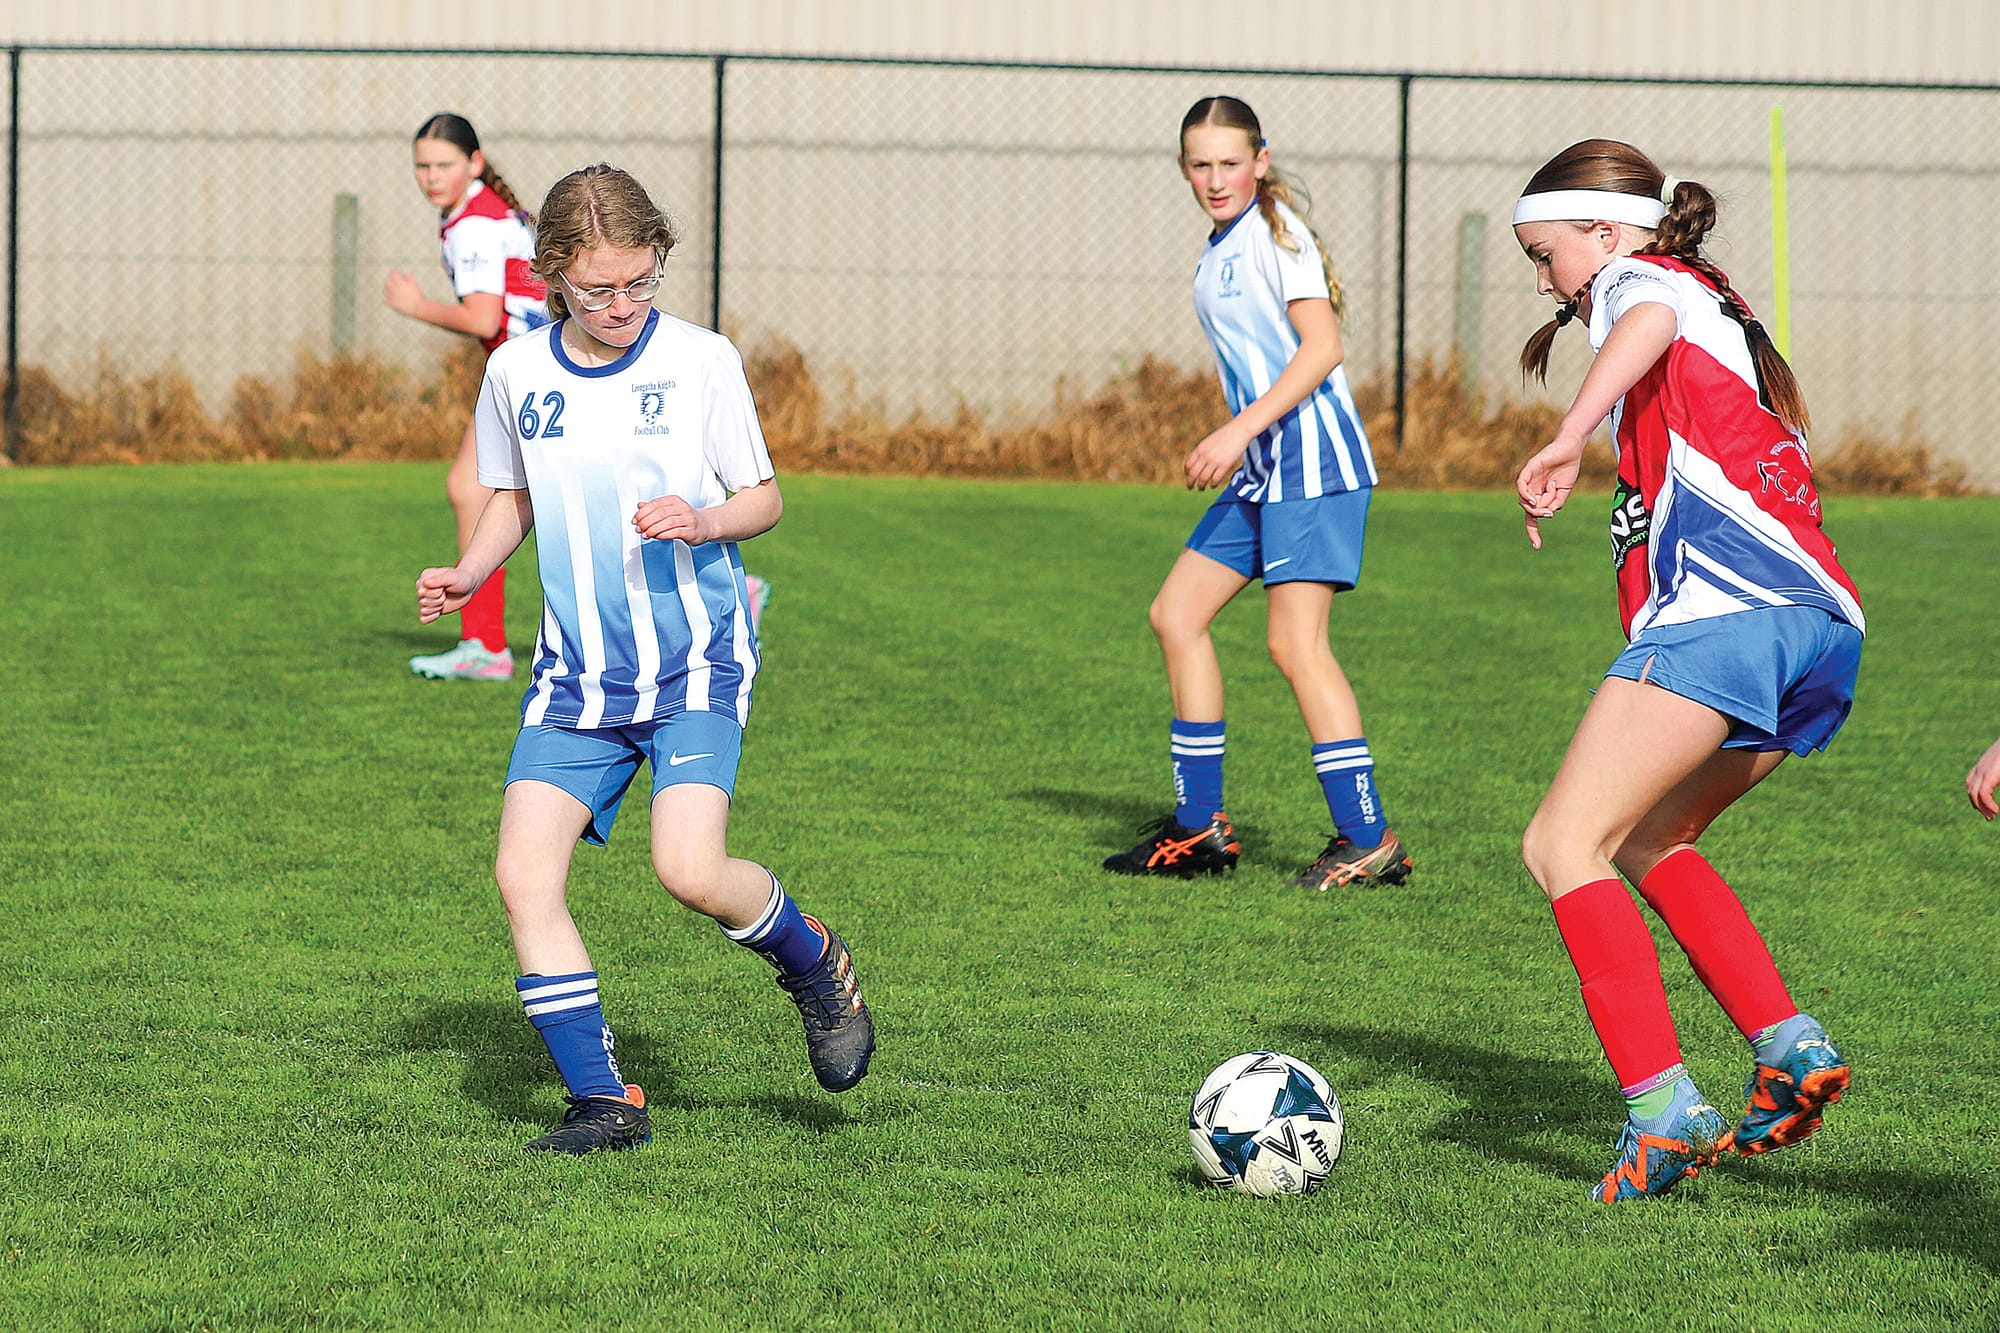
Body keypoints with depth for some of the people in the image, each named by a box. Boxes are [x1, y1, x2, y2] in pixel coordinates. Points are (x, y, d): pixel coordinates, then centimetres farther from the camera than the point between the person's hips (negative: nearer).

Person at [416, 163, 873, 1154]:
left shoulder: (701, 361, -5)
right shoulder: (517, 373, 3)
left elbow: (763, 498, 2)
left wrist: (705, 522, -19)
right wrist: (464, 576, 1)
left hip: (695, 664, -4)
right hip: (576, 674, 4)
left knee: (689, 870, -21)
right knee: (523, 875, -11)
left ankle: (816, 966, 10)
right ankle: (602, 1100, -1)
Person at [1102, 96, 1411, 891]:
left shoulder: (1276, 232, -10)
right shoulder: (1219, 251, 17)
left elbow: (1322, 346, -19)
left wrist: (1239, 431, -23)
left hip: (1310, 459, -10)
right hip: (1260, 468, 10)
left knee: (1296, 645, -13)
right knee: (1177, 615, 9)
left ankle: (1368, 840, -11)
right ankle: (1200, 826, 14)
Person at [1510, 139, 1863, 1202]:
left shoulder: (1636, 276, 8)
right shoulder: (1721, 305, 33)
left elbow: (1650, 320, -17)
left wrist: (1570, 436, -31)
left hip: (1723, 607, -9)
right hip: (1828, 617, 9)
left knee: (1564, 845, -8)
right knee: (1645, 841, 23)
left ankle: (1664, 1107, -20)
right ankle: (1790, 1047, 9)